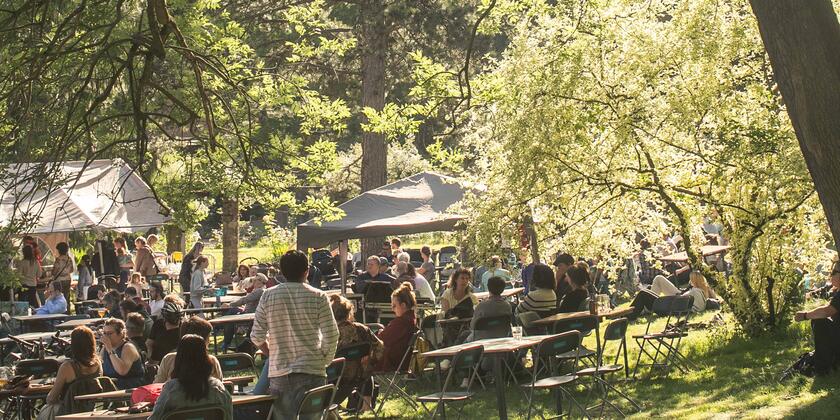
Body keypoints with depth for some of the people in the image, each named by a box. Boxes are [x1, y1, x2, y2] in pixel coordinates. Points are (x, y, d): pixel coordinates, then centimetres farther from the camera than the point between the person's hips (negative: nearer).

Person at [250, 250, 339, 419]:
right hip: (311, 370, -2)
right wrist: (325, 360, 10)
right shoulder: (318, 297, -4)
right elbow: (331, 335, -5)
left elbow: (257, 337, 2)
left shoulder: (268, 296, 1)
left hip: (278, 372, 2)